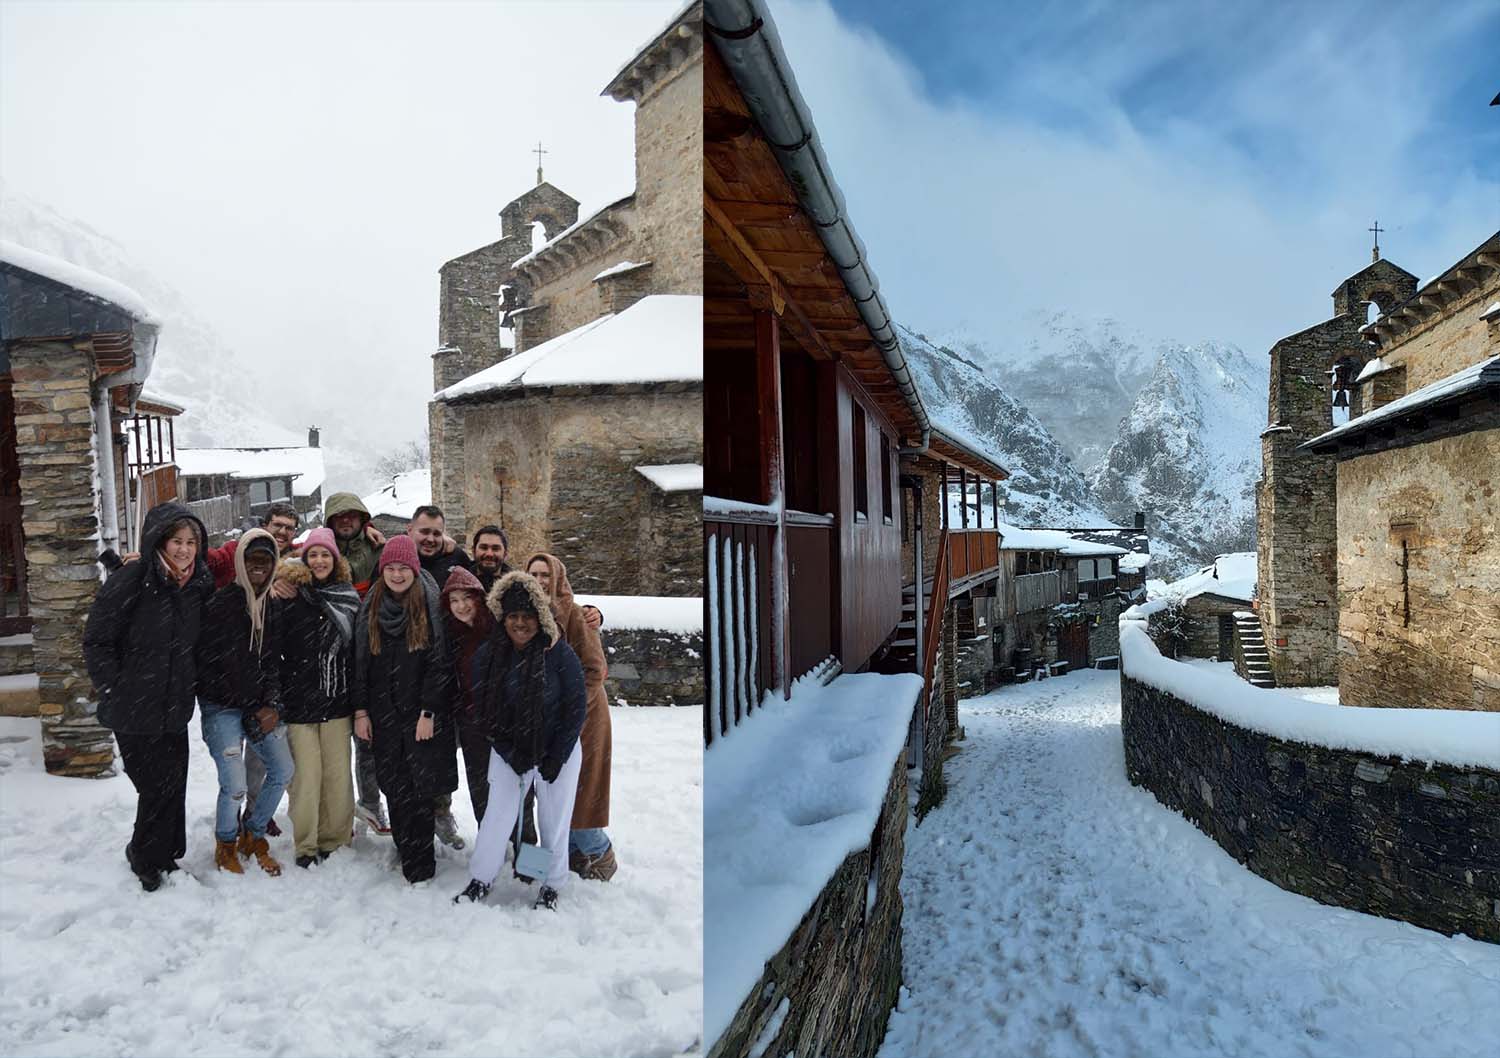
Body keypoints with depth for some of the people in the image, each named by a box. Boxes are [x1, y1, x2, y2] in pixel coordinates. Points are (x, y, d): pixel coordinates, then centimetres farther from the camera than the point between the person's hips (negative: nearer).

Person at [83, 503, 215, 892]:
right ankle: (144, 857, 24)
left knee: (174, 784, 11)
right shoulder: (130, 581, -15)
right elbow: (96, 642, -11)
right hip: (135, 712, -5)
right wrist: (116, 692, -11)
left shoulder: (200, 585, 2)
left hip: (175, 708, 5)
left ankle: (165, 854, 30)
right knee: (158, 785, 0)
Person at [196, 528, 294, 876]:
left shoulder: (273, 606, 7)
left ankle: (253, 836, 24)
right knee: (235, 786, -14)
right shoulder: (221, 602, -11)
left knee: (283, 770, 1)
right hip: (222, 708, -6)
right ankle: (226, 845, 15)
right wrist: (251, 709, -8)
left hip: (259, 707, 6)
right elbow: (207, 662, -11)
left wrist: (271, 705, -2)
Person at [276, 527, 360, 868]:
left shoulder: (349, 599, 7)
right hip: (299, 702, -2)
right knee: (307, 775, -1)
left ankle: (334, 840, 18)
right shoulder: (291, 597, 1)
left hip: (337, 701, 2)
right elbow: (273, 649, -1)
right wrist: (275, 697, -5)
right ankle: (306, 846, 12)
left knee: (338, 773, 4)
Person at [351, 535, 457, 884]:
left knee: (419, 786, -3)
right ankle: (405, 848, 19)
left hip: (422, 713, -3)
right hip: (384, 714, 4)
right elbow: (359, 662, 9)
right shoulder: (370, 608, 7)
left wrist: (429, 712, -12)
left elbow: (440, 663, -8)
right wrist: (360, 710, 4)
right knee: (394, 786, 7)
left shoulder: (431, 606, -4)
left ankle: (419, 860, 7)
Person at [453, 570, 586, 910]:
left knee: (554, 822, 6)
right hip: (508, 753, 2)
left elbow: (577, 708, -11)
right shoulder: (488, 655, -6)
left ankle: (552, 886, 26)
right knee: (497, 815, 4)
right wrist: (511, 754, -8)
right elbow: (483, 708, -1)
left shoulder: (560, 653, -16)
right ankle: (480, 881, 24)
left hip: (558, 752, -2)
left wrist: (555, 758, -12)